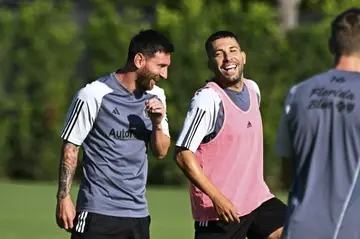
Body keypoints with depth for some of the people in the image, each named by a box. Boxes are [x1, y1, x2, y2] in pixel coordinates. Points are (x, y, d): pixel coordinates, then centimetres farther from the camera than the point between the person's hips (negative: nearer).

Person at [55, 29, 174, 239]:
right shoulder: (94, 95, -8)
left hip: (138, 212, 6)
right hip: (98, 212, -6)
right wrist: (64, 198, -9)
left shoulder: (155, 96, 9)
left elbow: (161, 151, 13)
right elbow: (70, 148, -4)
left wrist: (158, 124, -7)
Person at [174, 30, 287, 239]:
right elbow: (183, 154, -19)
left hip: (258, 198, 7)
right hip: (219, 211, -7)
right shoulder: (208, 99, -16)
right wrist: (217, 198, -23)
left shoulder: (253, 89, 8)